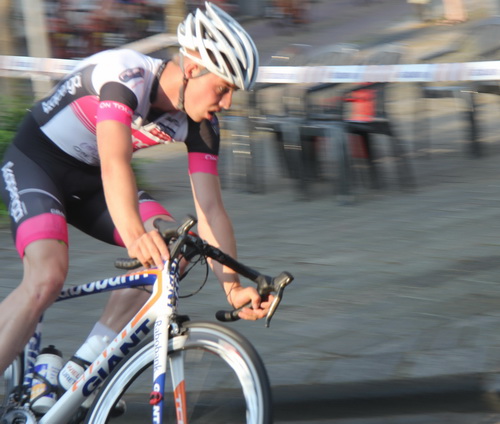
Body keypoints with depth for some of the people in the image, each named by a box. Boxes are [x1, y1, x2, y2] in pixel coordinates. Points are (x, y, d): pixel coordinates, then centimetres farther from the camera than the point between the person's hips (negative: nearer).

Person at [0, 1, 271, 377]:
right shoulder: (126, 74, -31)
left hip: (88, 182, 7)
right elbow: (115, 160, -45)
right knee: (48, 276, -31)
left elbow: (210, 208, -11)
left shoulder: (201, 126, -9)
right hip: (34, 164, -7)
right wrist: (134, 233, -62)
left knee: (172, 246, -16)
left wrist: (233, 287, -24)